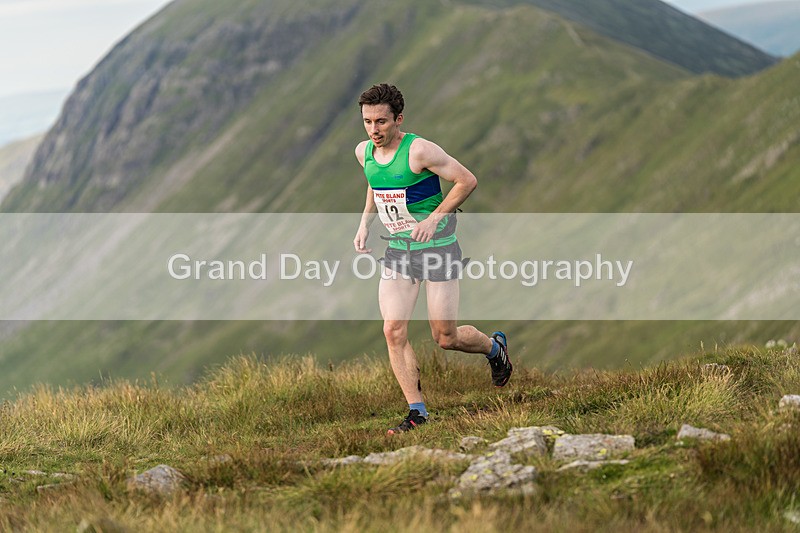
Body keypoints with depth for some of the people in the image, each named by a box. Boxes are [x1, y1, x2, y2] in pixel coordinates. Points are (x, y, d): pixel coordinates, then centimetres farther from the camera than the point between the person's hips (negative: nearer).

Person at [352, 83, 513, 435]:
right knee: (393, 332, -9)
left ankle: (494, 347, 33)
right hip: (398, 251, 6)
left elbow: (467, 181, -15)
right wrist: (364, 225, 8)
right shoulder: (363, 152, 1)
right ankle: (417, 411, -1)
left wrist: (434, 218, -20)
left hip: (438, 248, -5)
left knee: (445, 338, 0)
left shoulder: (419, 151, -20)